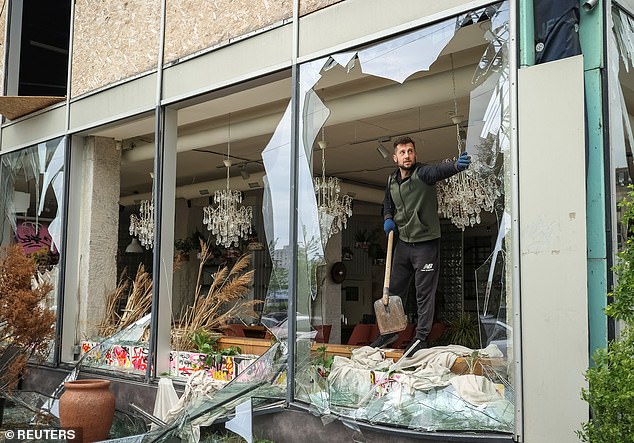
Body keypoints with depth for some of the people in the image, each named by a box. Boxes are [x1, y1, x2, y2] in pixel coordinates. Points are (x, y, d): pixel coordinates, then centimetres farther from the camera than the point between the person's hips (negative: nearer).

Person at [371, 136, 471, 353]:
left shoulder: (422, 173, -15)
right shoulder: (392, 180, 5)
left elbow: (438, 170, -39)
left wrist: (456, 166, -61)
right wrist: (388, 218, 3)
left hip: (426, 243, -6)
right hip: (402, 243, 6)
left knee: (424, 293, 2)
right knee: (394, 288, 16)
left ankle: (421, 337, 15)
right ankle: (390, 331, 32)